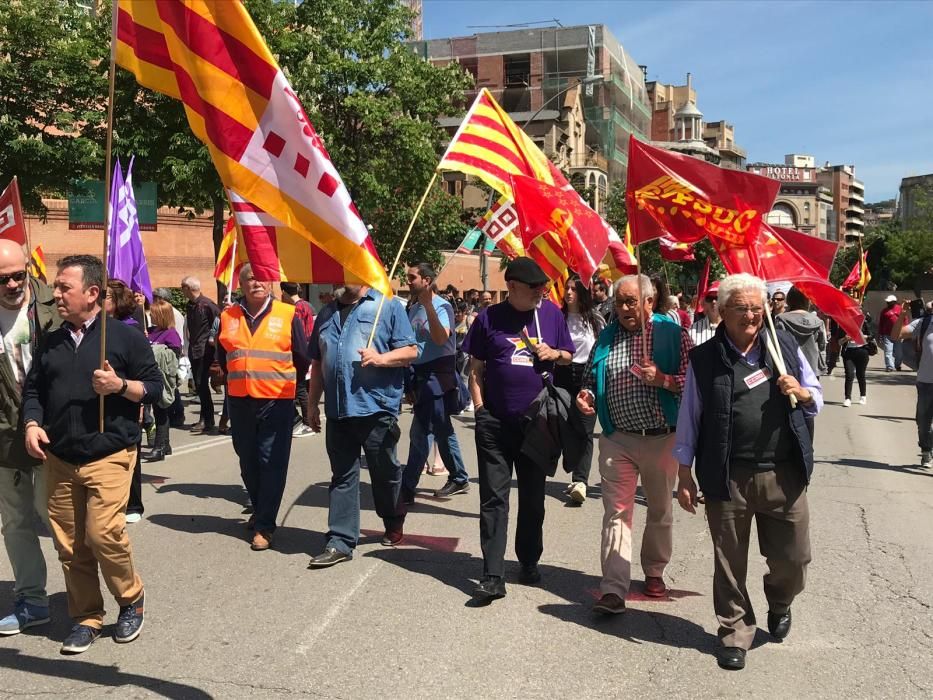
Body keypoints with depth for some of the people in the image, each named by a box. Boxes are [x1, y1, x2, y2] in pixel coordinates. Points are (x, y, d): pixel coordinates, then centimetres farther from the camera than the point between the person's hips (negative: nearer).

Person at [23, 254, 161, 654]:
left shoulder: (124, 336, -1)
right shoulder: (51, 343, 13)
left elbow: (154, 386, 0)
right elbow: (33, 389, 16)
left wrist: (121, 385, -18)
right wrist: (32, 424, -2)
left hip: (109, 455, -5)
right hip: (59, 458, 5)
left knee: (103, 532, -15)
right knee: (69, 543, 5)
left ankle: (131, 598, 11)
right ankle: (86, 618, 20)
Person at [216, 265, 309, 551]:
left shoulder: (288, 315, -2)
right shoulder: (228, 316, 6)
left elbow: (302, 358, 5)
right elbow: (222, 357, 19)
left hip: (276, 401, -3)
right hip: (239, 400, 4)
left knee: (272, 463, -4)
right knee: (248, 461, 14)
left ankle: (264, 525, 2)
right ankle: (259, 510, 33)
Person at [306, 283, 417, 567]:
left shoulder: (387, 307, 0)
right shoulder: (327, 314, 16)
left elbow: (410, 351, -4)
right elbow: (317, 363, 20)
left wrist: (381, 358, -20)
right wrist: (312, 403, 17)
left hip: (376, 408, -4)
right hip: (337, 410, 4)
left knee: (384, 472, 10)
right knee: (342, 477, 6)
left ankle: (394, 524, 33)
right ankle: (340, 542, 10)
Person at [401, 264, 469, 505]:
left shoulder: (441, 306, -11)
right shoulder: (413, 308, 11)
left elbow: (441, 338, -28)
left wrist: (427, 304, -34)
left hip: (436, 375, -8)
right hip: (420, 375, 8)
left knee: (419, 433, -7)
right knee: (442, 431, 15)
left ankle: (406, 489, -2)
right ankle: (459, 479, 27)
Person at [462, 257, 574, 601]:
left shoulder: (551, 313, 4)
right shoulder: (489, 317, -1)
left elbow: (569, 355, 15)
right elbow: (476, 369, 4)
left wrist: (554, 354, -7)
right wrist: (480, 408, -4)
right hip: (495, 423, -2)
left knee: (533, 498, 13)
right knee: (493, 499, -2)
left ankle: (529, 562, 30)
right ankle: (493, 575, 0)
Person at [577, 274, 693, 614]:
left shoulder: (674, 335, -4)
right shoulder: (606, 337, 7)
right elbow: (590, 378, 18)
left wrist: (663, 379, -23)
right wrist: (586, 395, -3)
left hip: (662, 439, -1)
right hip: (617, 440, 2)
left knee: (660, 511, 15)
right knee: (616, 512, -4)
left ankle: (654, 572, 35)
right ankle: (613, 589, -5)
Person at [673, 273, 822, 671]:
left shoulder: (785, 347, 7)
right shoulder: (704, 359, -1)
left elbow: (817, 401, 15)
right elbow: (689, 418, 4)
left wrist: (802, 393, -9)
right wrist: (685, 474, 3)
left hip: (784, 475, 2)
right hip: (727, 478, -2)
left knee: (793, 557, 11)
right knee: (729, 561, 7)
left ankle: (780, 603, 43)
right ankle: (735, 630, 27)